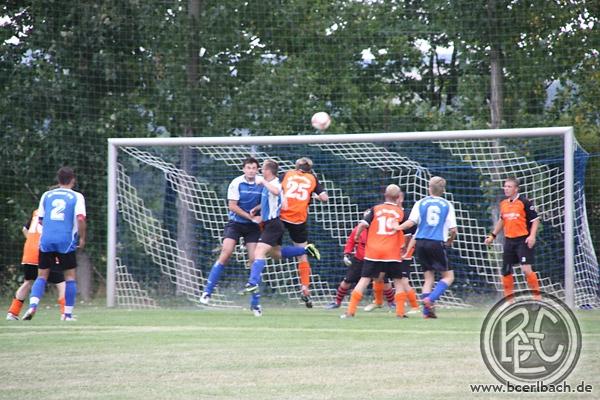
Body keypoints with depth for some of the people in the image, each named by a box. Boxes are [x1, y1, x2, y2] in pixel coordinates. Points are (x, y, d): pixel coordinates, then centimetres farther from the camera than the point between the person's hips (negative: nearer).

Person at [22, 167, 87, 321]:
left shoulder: (47, 195, 11)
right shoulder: (77, 197, 2)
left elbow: (40, 219, 13)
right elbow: (80, 219, -10)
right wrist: (82, 238, 2)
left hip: (46, 240, 3)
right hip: (66, 242, -3)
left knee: (42, 276, 8)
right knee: (70, 276, 9)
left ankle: (32, 306, -14)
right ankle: (68, 313, 6)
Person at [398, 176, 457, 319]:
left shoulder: (420, 203, 6)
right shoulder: (447, 205, 4)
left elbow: (411, 222, -6)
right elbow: (453, 230, 1)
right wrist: (449, 242, 19)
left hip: (421, 243, 3)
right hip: (437, 243, -3)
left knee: (429, 276, 11)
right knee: (448, 276, 6)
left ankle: (427, 310, 2)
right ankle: (430, 299, -15)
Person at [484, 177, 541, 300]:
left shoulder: (524, 202, -8)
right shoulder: (503, 204, 11)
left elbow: (535, 220, -8)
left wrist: (532, 236, -19)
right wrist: (493, 235, 23)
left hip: (523, 240, -7)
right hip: (509, 241, 7)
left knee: (526, 269, -17)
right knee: (506, 271, 7)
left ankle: (537, 296, -7)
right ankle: (509, 298, 19)